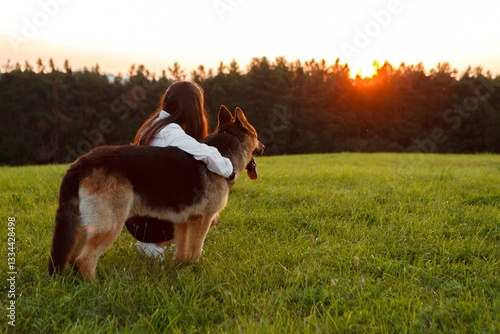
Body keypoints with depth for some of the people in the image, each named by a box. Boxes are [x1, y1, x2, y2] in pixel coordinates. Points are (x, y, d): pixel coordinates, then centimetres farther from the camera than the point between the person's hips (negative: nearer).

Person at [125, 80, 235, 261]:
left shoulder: (155, 124, 7)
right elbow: (206, 155, -35)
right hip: (148, 221, -8)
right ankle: (156, 246, -2)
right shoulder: (170, 132, -20)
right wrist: (229, 172, -16)